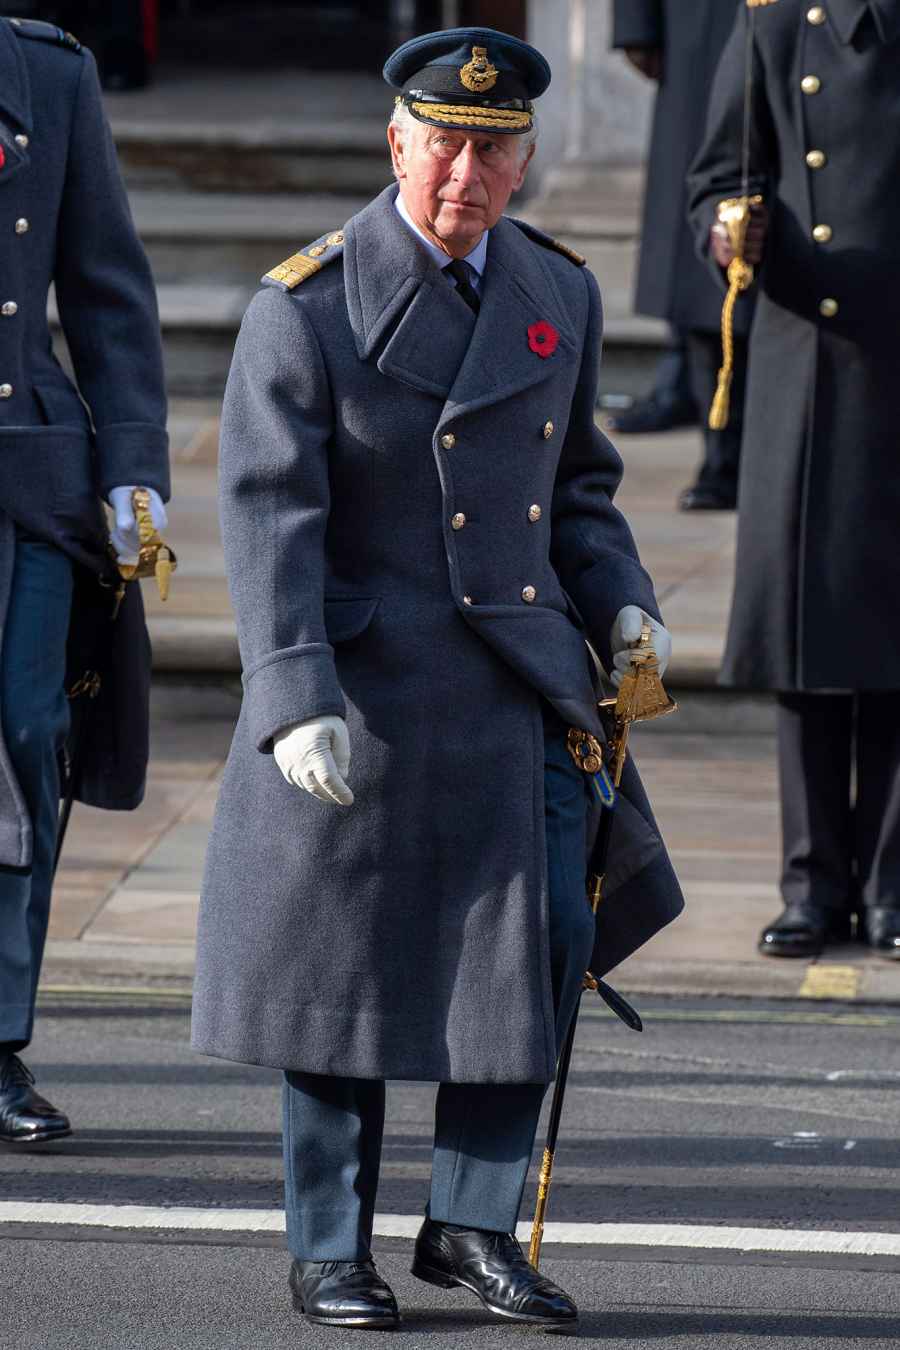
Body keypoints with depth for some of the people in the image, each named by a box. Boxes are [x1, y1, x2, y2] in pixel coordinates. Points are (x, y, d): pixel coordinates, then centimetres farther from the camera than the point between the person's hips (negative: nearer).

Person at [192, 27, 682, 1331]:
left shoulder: (560, 293, 8)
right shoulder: (305, 306, -9)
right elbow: (268, 515, -14)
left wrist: (622, 604, 3)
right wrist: (295, 701, -24)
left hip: (518, 682, 4)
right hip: (364, 686, -4)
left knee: (544, 946, -3)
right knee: (345, 965, 4)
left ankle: (473, 1222, 12)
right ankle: (331, 1250, 16)